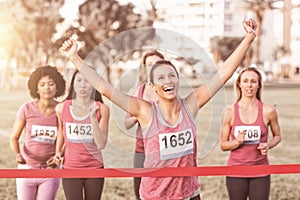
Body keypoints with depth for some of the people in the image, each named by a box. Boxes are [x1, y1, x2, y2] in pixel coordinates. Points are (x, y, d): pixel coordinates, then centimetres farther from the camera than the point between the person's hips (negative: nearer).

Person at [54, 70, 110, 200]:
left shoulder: (101, 109, -8)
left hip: (95, 168, 0)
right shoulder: (62, 108, -3)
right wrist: (58, 152, 10)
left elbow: (101, 144, -14)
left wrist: (93, 118, -22)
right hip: (70, 167, 0)